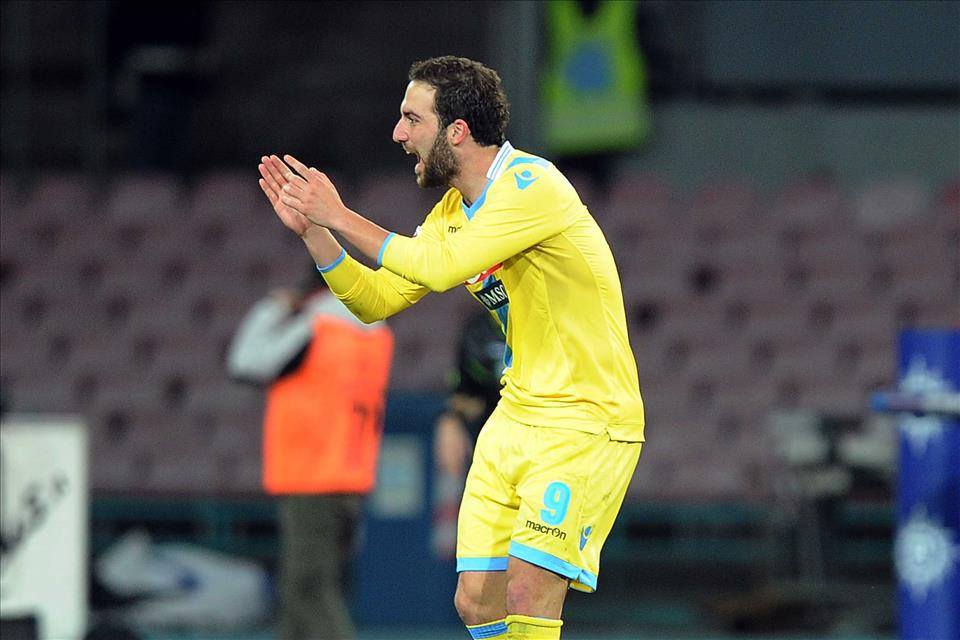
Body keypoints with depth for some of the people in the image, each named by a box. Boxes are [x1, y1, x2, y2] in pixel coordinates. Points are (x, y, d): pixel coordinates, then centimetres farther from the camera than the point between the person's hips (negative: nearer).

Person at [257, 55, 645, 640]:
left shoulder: (532, 185, -17)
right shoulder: (453, 212, 11)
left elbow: (439, 267, -27)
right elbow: (376, 300, 15)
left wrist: (343, 217, -16)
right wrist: (313, 230, 2)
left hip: (585, 421, -8)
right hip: (516, 415, 8)